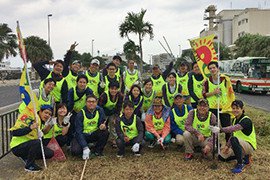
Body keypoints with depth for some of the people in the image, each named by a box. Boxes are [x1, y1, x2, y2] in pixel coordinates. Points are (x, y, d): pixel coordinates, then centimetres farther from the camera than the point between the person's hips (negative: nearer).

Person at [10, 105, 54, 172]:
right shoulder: (30, 118, -17)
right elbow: (14, 132, -26)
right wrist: (30, 128, -35)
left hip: (30, 145, 8)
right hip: (17, 146, -8)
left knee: (50, 153, -7)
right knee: (37, 142, -34)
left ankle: (26, 157, 11)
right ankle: (29, 166, -13)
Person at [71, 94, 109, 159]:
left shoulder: (100, 111, -7)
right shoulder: (81, 114, -15)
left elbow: (101, 124, -10)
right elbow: (79, 132, -20)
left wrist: (103, 126, -38)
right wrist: (85, 148, -32)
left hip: (94, 134, 3)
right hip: (83, 135, -3)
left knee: (105, 132, -27)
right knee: (75, 151, -28)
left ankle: (97, 150, -2)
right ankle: (86, 148, 7)